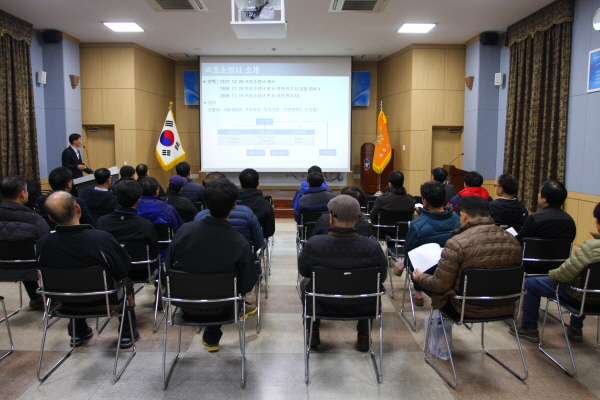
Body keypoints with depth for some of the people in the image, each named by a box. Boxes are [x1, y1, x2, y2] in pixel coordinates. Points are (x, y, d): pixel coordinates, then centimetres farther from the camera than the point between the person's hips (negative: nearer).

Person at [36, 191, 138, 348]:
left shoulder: (41, 244, -22)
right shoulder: (102, 239, -32)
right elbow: (123, 271, -18)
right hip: (103, 302, -3)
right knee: (126, 284, 27)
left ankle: (77, 333, 48)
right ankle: (127, 334, 30)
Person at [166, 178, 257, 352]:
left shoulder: (185, 230, -21)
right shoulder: (241, 243, -26)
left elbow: (168, 270, -9)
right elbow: (247, 285, -15)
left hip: (186, 307, 2)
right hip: (217, 309, -1)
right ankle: (211, 338, 42)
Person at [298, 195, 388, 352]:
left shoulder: (313, 244, -24)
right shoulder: (372, 247, -24)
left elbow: (303, 272, -4)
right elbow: (382, 277, -5)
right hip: (360, 307, 0)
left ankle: (313, 333, 42)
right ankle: (363, 336, 37)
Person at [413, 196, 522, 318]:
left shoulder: (457, 243, -22)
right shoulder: (512, 240, -5)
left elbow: (440, 285, -17)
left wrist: (420, 277, 4)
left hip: (470, 309, -6)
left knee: (418, 277, 11)